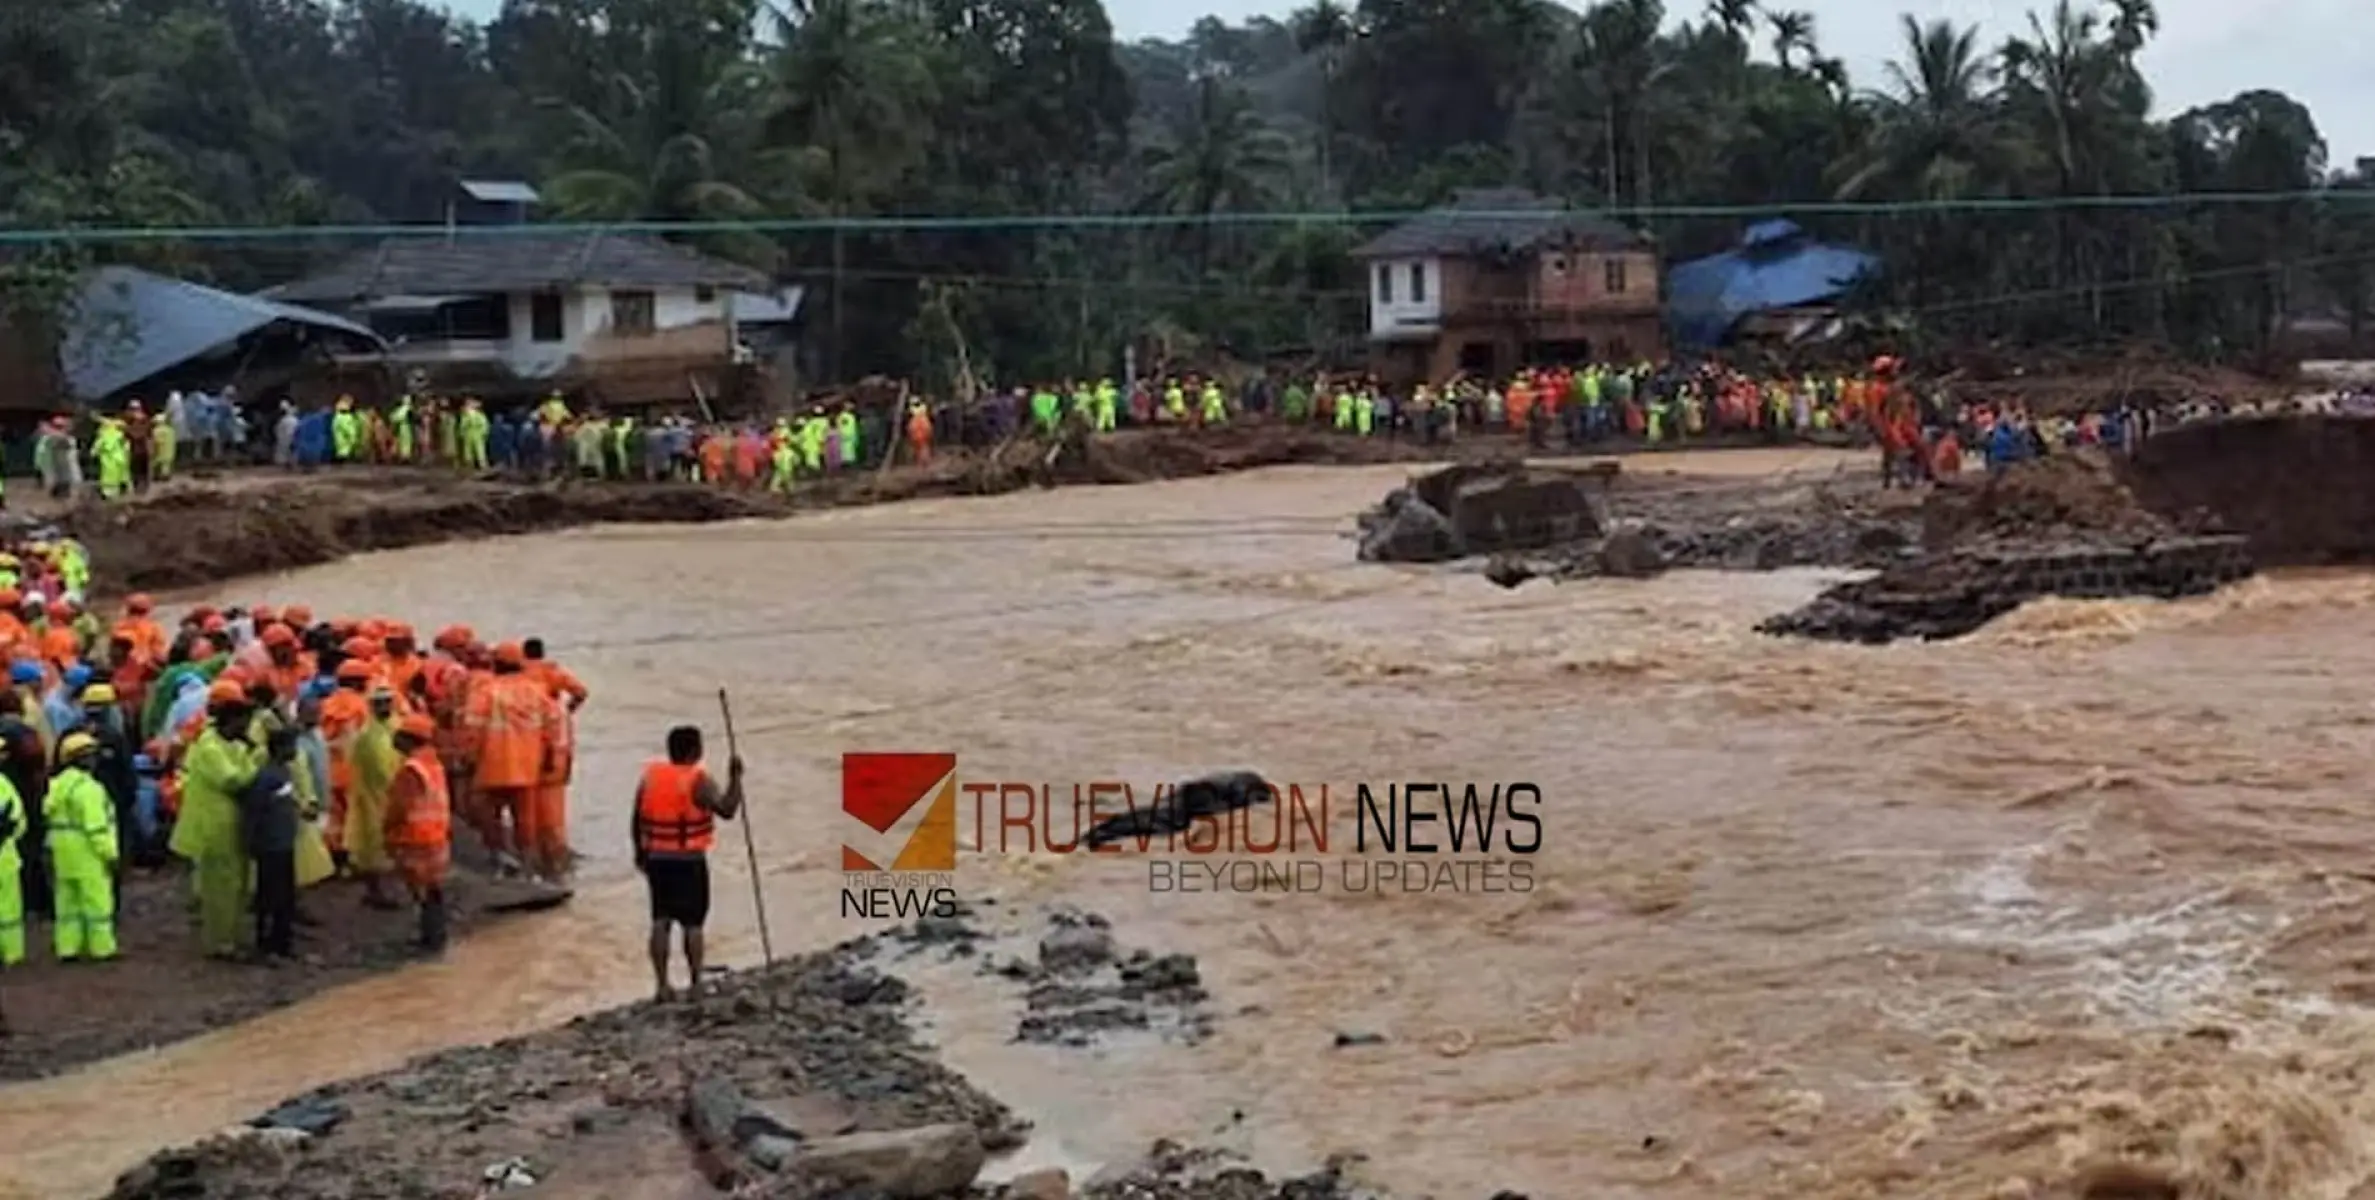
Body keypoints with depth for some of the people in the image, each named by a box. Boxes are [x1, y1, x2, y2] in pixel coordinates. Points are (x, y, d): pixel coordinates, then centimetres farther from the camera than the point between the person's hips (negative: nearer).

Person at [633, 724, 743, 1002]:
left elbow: (637, 819, 7)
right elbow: (727, 809, -25)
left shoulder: (650, 775, 2)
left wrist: (640, 852, 19)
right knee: (693, 923, 5)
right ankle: (696, 984, 7)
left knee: (660, 920, 9)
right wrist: (735, 777, -15)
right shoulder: (698, 780, -14)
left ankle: (662, 984, 8)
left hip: (657, 858, 4)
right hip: (689, 860, -4)